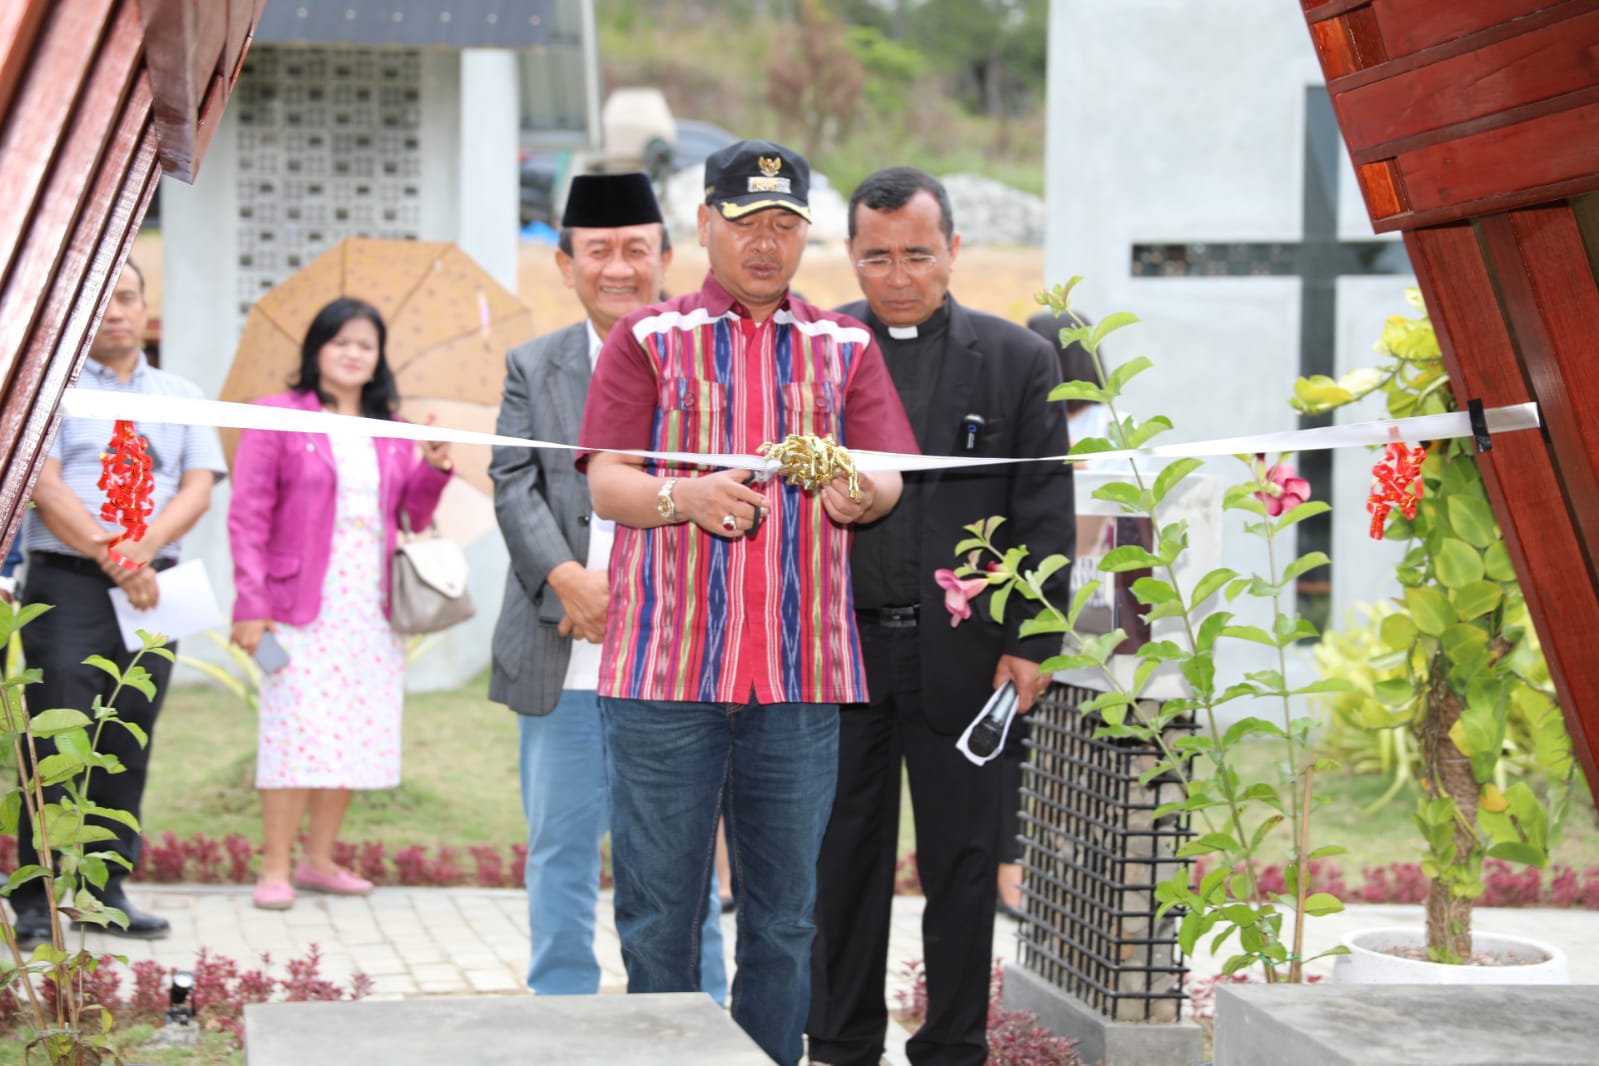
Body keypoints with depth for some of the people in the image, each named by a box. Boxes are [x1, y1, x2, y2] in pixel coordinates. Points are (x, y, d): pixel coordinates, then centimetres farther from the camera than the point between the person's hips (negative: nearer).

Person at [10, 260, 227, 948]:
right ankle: (35, 903, -4)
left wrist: (144, 545, -13)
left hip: (152, 589, 4)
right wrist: (111, 557, -15)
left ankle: (108, 892, 12)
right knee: (57, 743, -7)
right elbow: (45, 486, -7)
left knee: (129, 747, 5)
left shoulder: (181, 397, 16)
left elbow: (199, 488, 5)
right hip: (68, 585, -4)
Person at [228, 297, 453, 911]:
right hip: (304, 604, -5)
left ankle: (319, 860, 15)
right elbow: (247, 516, -4)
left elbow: (412, 516, 20)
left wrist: (433, 470, 0)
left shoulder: (389, 429, 17)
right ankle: (274, 869, -2)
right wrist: (251, 605, -12)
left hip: (371, 605, 5)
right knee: (297, 731, -9)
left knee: (356, 733, 5)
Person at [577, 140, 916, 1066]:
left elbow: (888, 481, 5)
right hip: (665, 667, -2)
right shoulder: (650, 340, 9)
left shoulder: (846, 349, 15)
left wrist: (858, 491, -19)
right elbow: (606, 482, 0)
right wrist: (684, 497, -21)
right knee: (659, 906, 0)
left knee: (785, 911, 6)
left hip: (804, 675, 2)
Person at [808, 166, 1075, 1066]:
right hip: (839, 646, 1)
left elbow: (1047, 516, 2)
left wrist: (1032, 644, -5)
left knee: (962, 860, 5)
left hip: (962, 649, -1)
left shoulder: (1019, 359, 3)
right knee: (843, 858, 8)